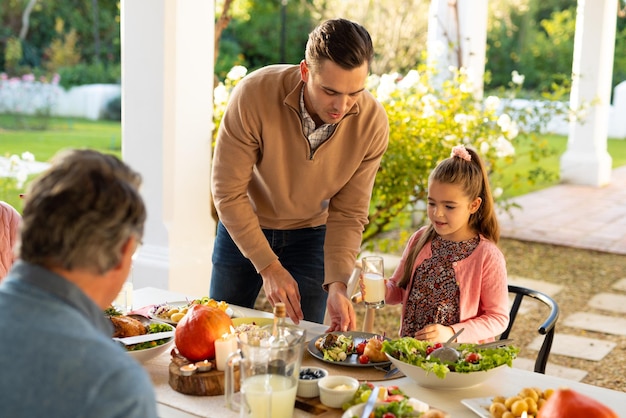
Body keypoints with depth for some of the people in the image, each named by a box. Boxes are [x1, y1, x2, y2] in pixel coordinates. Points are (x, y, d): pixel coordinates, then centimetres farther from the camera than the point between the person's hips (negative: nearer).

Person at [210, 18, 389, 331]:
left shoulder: (372, 123, -24)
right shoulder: (254, 94, -31)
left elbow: (348, 214, -14)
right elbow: (228, 193, -24)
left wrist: (336, 284, -27)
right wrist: (268, 267, -26)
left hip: (310, 236, 1)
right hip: (243, 228, 0)